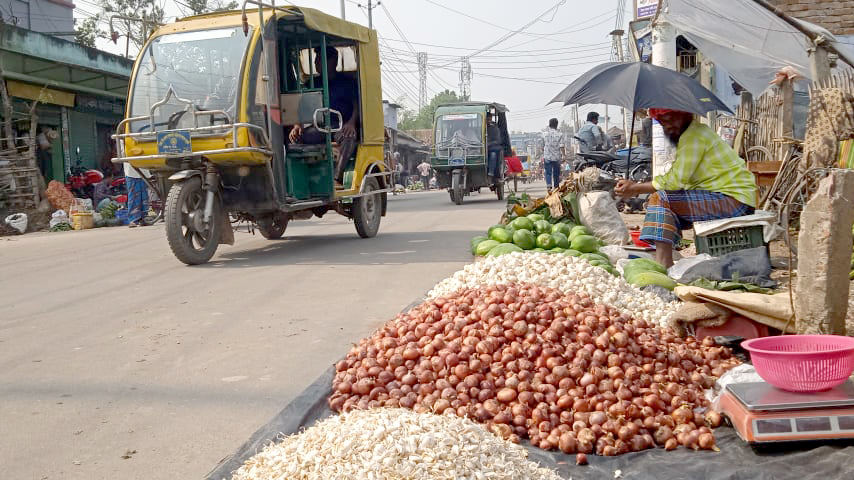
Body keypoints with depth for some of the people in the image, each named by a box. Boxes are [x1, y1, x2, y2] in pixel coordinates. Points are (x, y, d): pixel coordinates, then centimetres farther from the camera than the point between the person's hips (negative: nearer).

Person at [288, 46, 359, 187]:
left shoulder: (347, 82, 14)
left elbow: (357, 105, 5)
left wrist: (351, 123, -16)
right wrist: (297, 125, -7)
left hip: (341, 126, -3)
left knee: (349, 136, -39)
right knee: (296, 136, -27)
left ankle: (337, 179, -45)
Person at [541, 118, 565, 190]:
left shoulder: (545, 133, 2)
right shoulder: (559, 134, -4)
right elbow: (562, 146, -10)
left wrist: (543, 155, 25)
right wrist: (564, 156, -5)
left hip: (547, 157, 0)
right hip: (557, 157, 0)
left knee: (548, 172, -1)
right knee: (556, 173, 11)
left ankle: (549, 185, -22)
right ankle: (556, 187, 18)